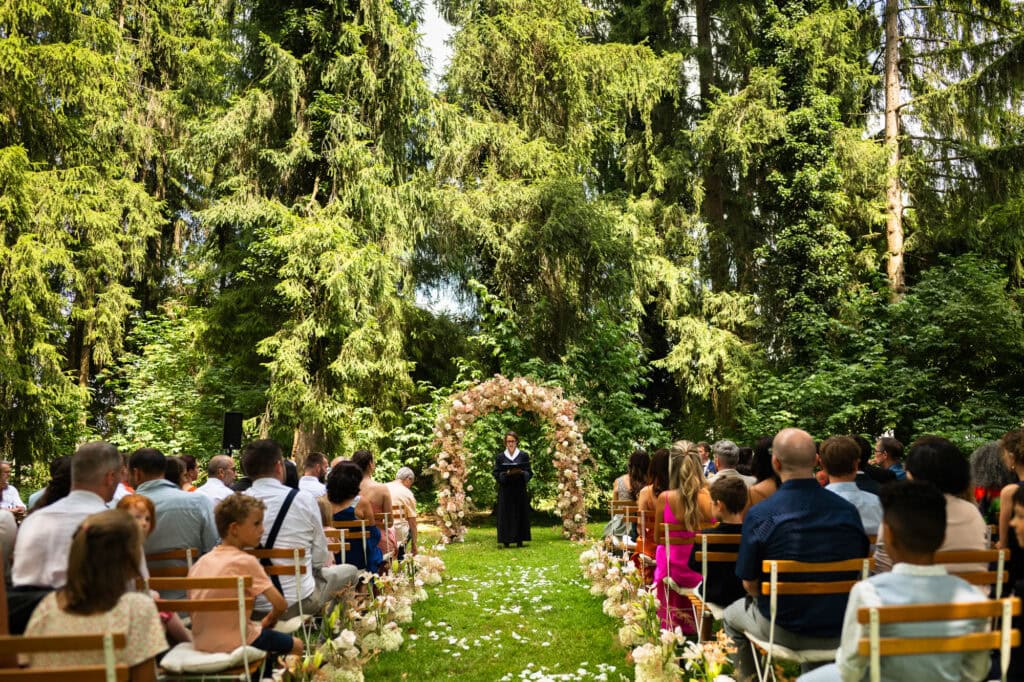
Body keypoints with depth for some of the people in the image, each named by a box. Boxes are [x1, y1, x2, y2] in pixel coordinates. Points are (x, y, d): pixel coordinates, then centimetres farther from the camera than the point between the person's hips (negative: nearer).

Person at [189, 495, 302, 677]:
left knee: (265, 635, 30)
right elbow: (280, 604, -17)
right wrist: (268, 621, 5)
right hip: (233, 644, -7)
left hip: (201, 643, 7)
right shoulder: (246, 561, -15)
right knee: (296, 644, 11)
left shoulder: (201, 561, 3)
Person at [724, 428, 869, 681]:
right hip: (838, 632, 3)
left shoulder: (759, 515, -21)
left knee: (732, 615, 28)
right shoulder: (848, 510, -11)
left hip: (783, 630, -3)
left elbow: (750, 584, -11)